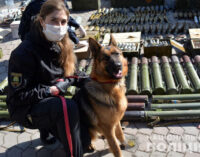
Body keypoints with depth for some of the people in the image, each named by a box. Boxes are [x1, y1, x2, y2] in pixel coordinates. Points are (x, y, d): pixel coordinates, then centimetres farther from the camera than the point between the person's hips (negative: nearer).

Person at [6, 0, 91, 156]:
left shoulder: (60, 45, -1)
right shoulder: (24, 53, -23)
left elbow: (66, 75, 10)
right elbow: (18, 97, -21)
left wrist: (87, 81, -8)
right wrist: (53, 90, -22)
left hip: (52, 102, 7)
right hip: (26, 108, -7)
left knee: (84, 139, -2)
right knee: (68, 107, -35)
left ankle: (48, 126, 19)